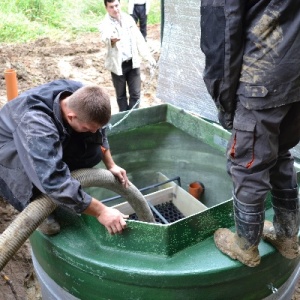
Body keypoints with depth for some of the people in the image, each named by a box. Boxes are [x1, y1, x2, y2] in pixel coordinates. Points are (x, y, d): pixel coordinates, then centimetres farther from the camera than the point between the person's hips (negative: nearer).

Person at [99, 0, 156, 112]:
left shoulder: (128, 19, 2)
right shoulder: (105, 25, -13)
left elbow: (138, 38, 9)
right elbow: (105, 39, -37)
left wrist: (148, 56, 5)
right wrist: (112, 40, -61)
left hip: (133, 62, 3)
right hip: (118, 65, -3)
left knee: (135, 93, 4)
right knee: (121, 94, 10)